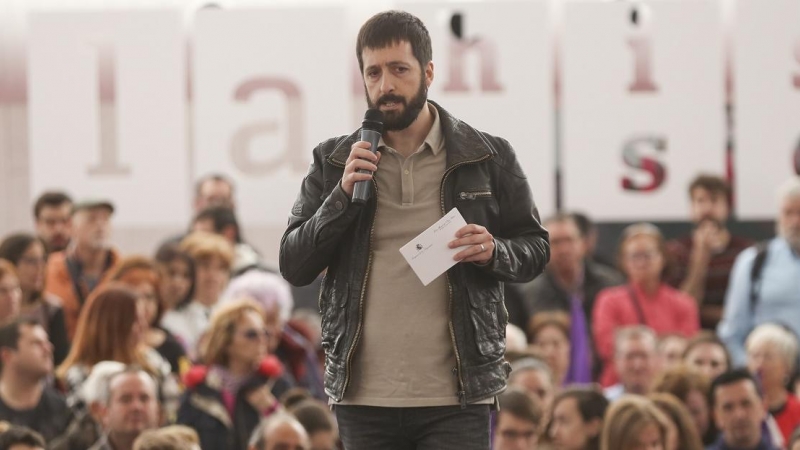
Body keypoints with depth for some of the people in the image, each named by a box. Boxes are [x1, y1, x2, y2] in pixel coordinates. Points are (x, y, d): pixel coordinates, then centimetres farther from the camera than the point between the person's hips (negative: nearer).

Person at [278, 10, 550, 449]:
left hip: (456, 398, -2)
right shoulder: (334, 162, 8)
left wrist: (494, 252, -11)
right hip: (363, 396, 2)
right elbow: (293, 266, 6)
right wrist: (343, 196, -9)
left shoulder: (489, 157, 4)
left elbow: (535, 248, 11)